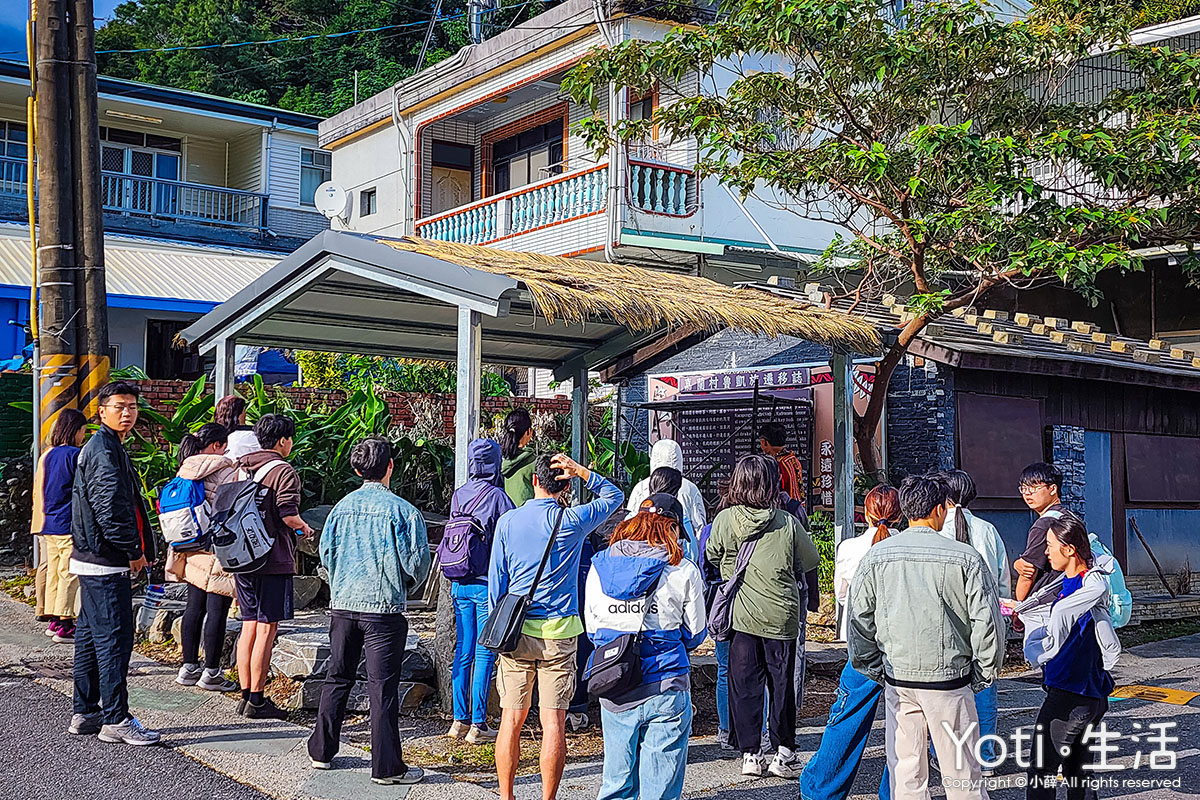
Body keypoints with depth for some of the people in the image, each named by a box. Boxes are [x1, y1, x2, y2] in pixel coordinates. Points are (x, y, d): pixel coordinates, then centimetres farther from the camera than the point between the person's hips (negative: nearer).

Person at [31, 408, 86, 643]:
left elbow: (38, 490, 18)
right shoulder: (75, 455, -12)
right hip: (69, 525, -8)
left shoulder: (46, 456, 12)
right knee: (69, 574, -5)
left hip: (49, 525, 8)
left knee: (53, 572, 13)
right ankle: (64, 625, -6)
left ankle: (53, 621, 18)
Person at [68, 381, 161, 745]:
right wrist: (133, 551, -14)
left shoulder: (108, 447, 19)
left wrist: (135, 550, 18)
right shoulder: (103, 450, -15)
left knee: (90, 635, 15)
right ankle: (116, 720, -3)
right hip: (106, 564, -11)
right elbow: (110, 508, -23)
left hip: (93, 561, 11)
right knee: (114, 638, -7)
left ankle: (85, 713, 24)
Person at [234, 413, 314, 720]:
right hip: (273, 560, -7)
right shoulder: (284, 471, -10)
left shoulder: (241, 468, 12)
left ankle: (245, 695, 16)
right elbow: (288, 515, -19)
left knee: (249, 626, 12)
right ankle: (256, 700, 0)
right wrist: (305, 528, 2)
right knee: (266, 629, -3)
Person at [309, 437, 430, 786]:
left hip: (342, 604, 4)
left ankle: (322, 751, 26)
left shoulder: (342, 506, 2)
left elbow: (325, 551, 7)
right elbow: (417, 560, -8)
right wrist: (404, 587, 12)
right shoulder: (401, 509, -10)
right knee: (382, 686, 0)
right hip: (384, 608, -4)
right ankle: (386, 767, 5)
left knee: (337, 678, 17)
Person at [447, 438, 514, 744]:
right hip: (488, 584, -5)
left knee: (463, 651, 11)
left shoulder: (458, 495, 4)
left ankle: (459, 720, 15)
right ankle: (477, 724, 3)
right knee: (485, 653, 0)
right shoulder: (497, 497, -12)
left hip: (460, 584, 6)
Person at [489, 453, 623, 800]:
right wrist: (581, 471, 0)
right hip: (559, 633, -2)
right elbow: (613, 496, 12)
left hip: (516, 631, 2)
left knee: (511, 719, 8)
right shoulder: (572, 521, -4)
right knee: (553, 722, 2)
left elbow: (496, 581, 4)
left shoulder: (507, 521, 1)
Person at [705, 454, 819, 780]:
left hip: (741, 617, 0)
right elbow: (811, 560, 5)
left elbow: (712, 556, 9)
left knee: (744, 685, 9)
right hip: (782, 617, 0)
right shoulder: (788, 522, -6)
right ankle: (784, 754, 15)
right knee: (782, 685, 10)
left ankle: (750, 753, 13)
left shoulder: (725, 520, -7)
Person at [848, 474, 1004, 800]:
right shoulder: (965, 558, -9)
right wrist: (984, 674, 5)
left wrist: (874, 669, 12)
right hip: (950, 680, -2)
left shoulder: (876, 556, -2)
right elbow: (987, 623, -7)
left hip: (897, 679, 3)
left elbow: (859, 620, 2)